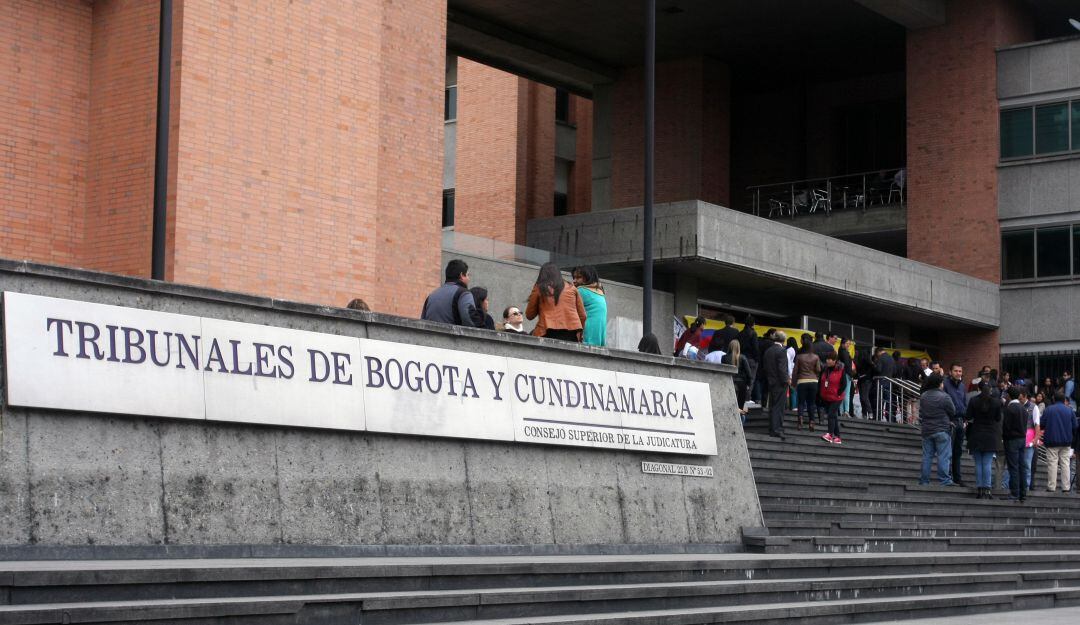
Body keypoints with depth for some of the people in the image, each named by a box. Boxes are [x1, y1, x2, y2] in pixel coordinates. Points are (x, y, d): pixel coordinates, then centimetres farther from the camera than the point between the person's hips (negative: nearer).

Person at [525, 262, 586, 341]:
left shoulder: (539, 288, 9)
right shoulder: (571, 288, 17)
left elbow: (529, 315, 15)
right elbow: (582, 315, 16)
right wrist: (579, 333, 27)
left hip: (549, 333, -2)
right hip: (571, 334, 2)